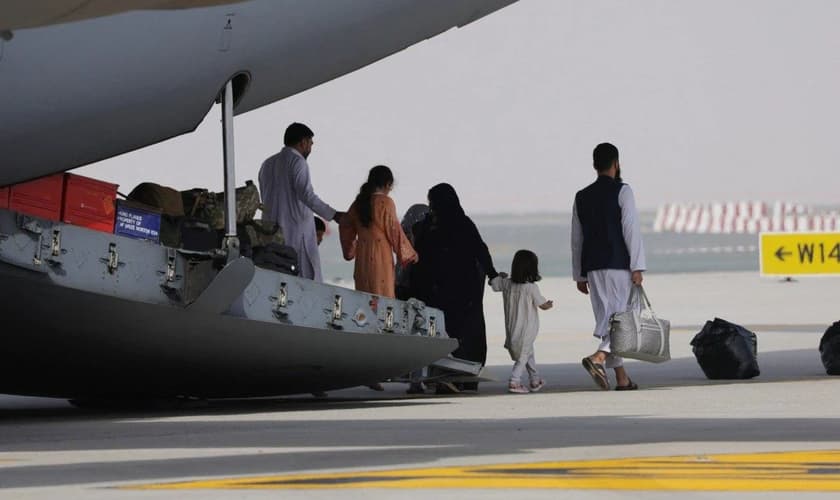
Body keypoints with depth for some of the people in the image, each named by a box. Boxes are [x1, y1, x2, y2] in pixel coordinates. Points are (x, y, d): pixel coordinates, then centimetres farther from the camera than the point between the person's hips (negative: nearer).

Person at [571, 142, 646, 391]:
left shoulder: (582, 196, 12)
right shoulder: (622, 191, -4)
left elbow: (577, 239, 14)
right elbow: (631, 230, -11)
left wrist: (579, 275, 18)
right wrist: (637, 268, -12)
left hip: (593, 268, 5)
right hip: (618, 264, -5)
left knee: (606, 317, 8)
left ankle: (622, 378, 9)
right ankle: (599, 357, -30)